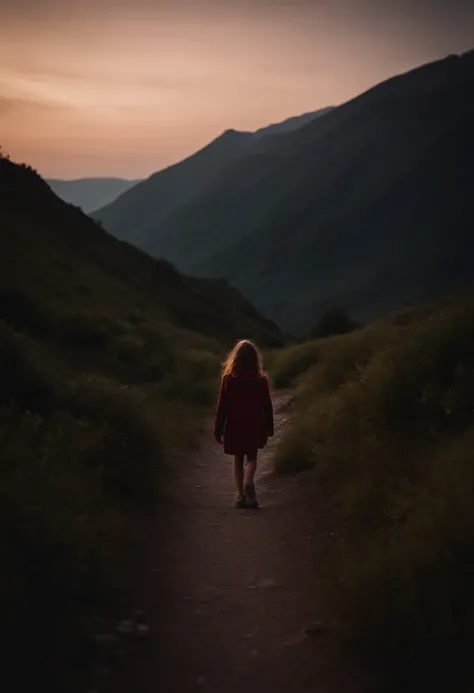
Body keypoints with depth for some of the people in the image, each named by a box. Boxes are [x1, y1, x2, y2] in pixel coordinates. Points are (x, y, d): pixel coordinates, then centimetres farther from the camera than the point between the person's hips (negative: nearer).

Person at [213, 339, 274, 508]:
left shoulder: (228, 379, -6)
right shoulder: (261, 380, -5)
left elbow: (221, 406, -4)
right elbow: (267, 407, 0)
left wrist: (218, 430, 2)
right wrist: (268, 429, 9)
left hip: (234, 426, 0)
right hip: (254, 426, 0)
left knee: (238, 459, 13)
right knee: (251, 458, 12)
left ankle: (240, 495, 7)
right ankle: (248, 482, -17)